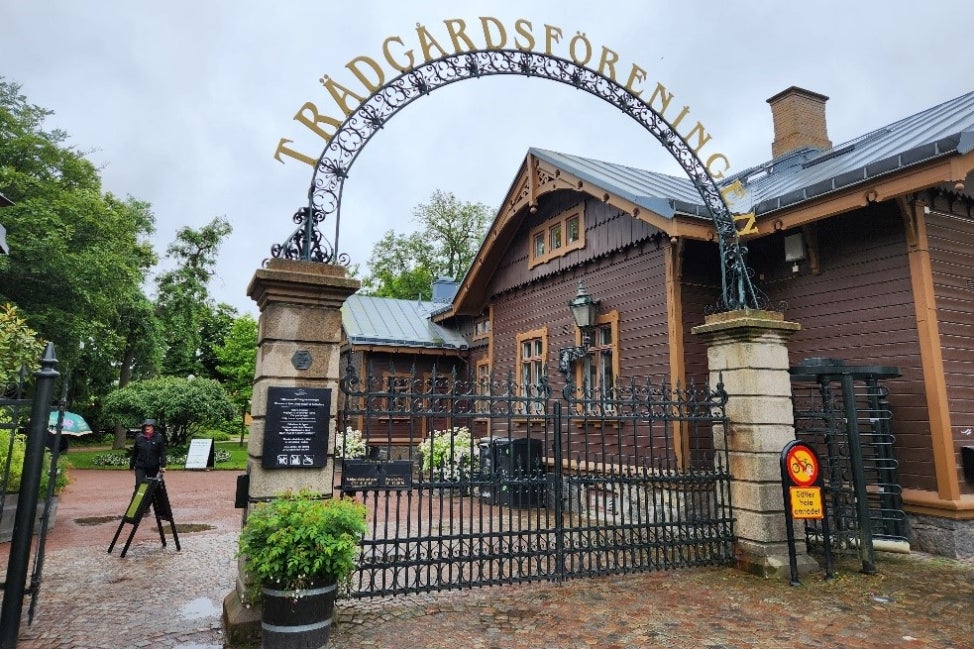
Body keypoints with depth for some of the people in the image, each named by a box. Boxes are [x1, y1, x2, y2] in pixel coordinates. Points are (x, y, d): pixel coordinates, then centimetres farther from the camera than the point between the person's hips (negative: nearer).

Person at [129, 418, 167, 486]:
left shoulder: (159, 437, -4)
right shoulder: (139, 437, 2)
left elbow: (162, 453, -3)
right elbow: (134, 452, 11)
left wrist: (163, 466, -8)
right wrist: (131, 464, 14)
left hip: (153, 467, -1)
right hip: (140, 467, 1)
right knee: (139, 484, -9)